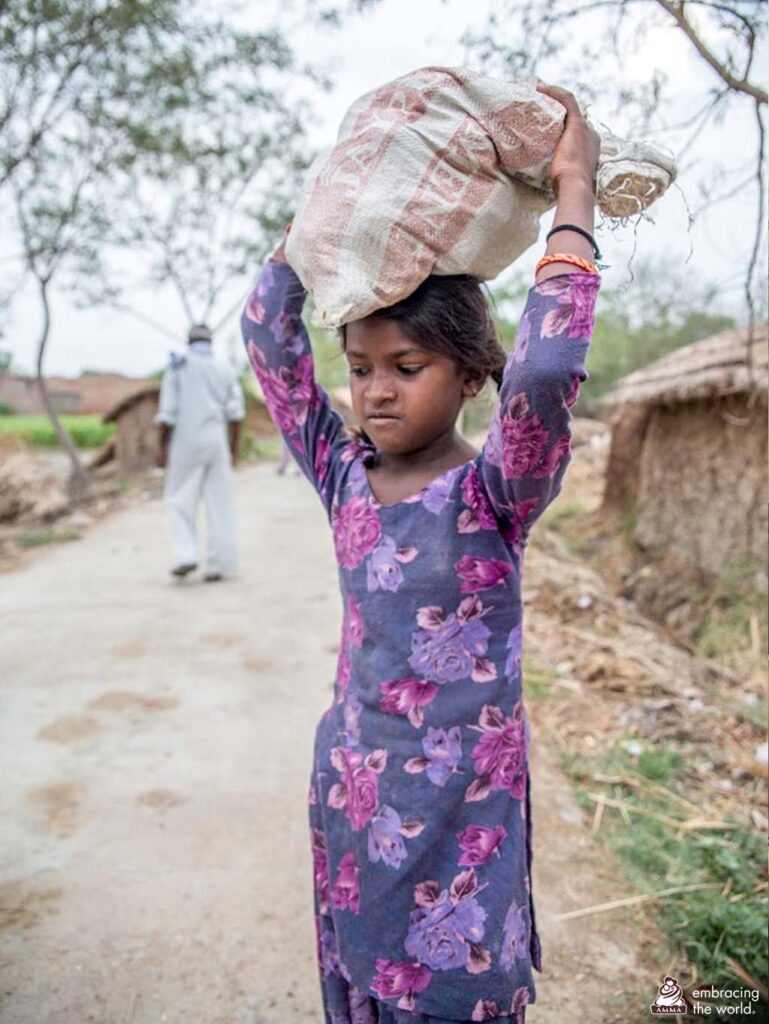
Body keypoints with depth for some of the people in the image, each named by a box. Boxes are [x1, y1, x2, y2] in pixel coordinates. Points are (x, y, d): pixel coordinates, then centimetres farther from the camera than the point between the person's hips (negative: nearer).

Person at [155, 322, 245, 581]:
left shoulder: (177, 368, 3)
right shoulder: (226, 372, 10)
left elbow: (167, 413, -3)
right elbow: (235, 413, 4)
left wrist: (163, 447, 0)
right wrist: (234, 449, 8)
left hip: (186, 443, -2)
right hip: (216, 443, 2)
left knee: (179, 501, 6)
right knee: (220, 504, 4)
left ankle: (186, 555, -9)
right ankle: (219, 565, 5)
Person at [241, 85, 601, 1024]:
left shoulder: (493, 491, -15)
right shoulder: (345, 479, -2)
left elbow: (546, 373, -34)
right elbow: (269, 337, -2)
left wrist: (573, 197, -25)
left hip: (462, 799, -4)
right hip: (349, 780, 5)